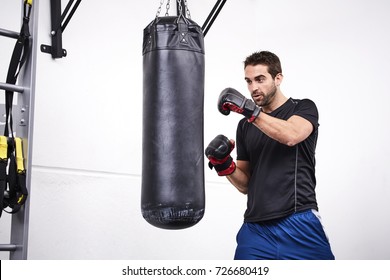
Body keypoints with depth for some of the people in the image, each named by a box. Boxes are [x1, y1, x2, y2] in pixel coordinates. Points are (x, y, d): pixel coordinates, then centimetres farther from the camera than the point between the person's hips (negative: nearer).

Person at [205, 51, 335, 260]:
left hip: (299, 225, -4)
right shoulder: (245, 126, 16)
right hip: (255, 229, 4)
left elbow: (291, 136, -19)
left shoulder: (304, 108, 5)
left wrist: (249, 109, -24)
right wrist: (225, 165, -3)